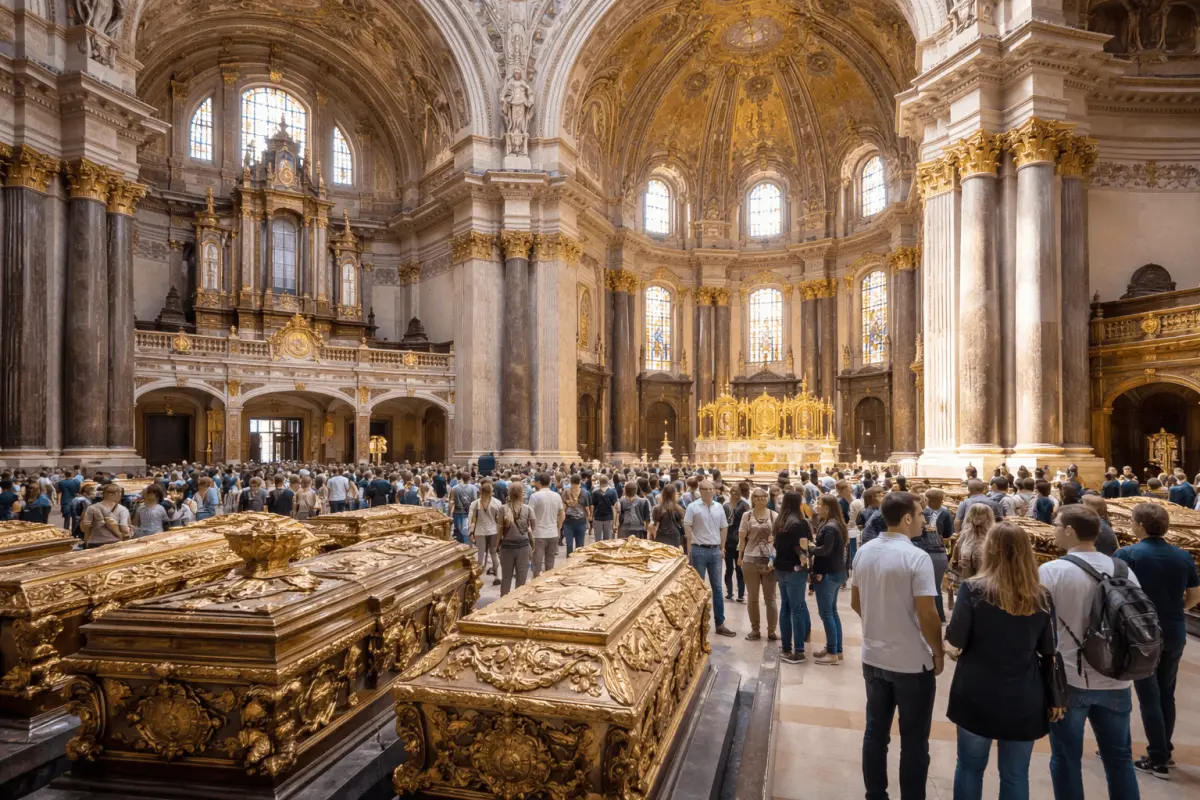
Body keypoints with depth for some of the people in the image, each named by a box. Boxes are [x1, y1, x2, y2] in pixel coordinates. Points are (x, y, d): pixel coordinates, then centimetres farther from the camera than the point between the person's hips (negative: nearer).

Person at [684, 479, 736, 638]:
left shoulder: (719, 507, 7)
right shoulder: (693, 507, -6)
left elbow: (723, 529, 13)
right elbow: (687, 528, -8)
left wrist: (722, 548, 7)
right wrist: (689, 550, -12)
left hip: (715, 550, 4)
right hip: (699, 550, -4)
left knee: (717, 587, 8)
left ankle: (720, 623, 15)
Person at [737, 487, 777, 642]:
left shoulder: (774, 515, 3)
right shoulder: (747, 515, 3)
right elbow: (742, 537, 5)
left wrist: (777, 558, -5)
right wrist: (740, 557, 4)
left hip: (770, 561, 0)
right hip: (750, 560, 1)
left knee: (770, 598, 7)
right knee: (753, 597, 10)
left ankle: (771, 631, 16)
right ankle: (755, 630, 20)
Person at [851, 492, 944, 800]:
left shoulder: (864, 552, 0)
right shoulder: (916, 558, -20)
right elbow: (927, 615, -19)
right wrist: (939, 653, -3)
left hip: (873, 657, 6)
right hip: (912, 662, -6)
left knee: (875, 732, 17)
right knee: (914, 742, 10)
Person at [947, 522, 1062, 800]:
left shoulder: (973, 589, -13)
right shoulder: (1041, 598, -2)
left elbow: (956, 639, -11)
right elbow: (1051, 653, 3)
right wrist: (1056, 699, 12)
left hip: (977, 696, -2)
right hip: (1023, 700, 3)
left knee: (970, 767, 14)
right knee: (1016, 775, 15)